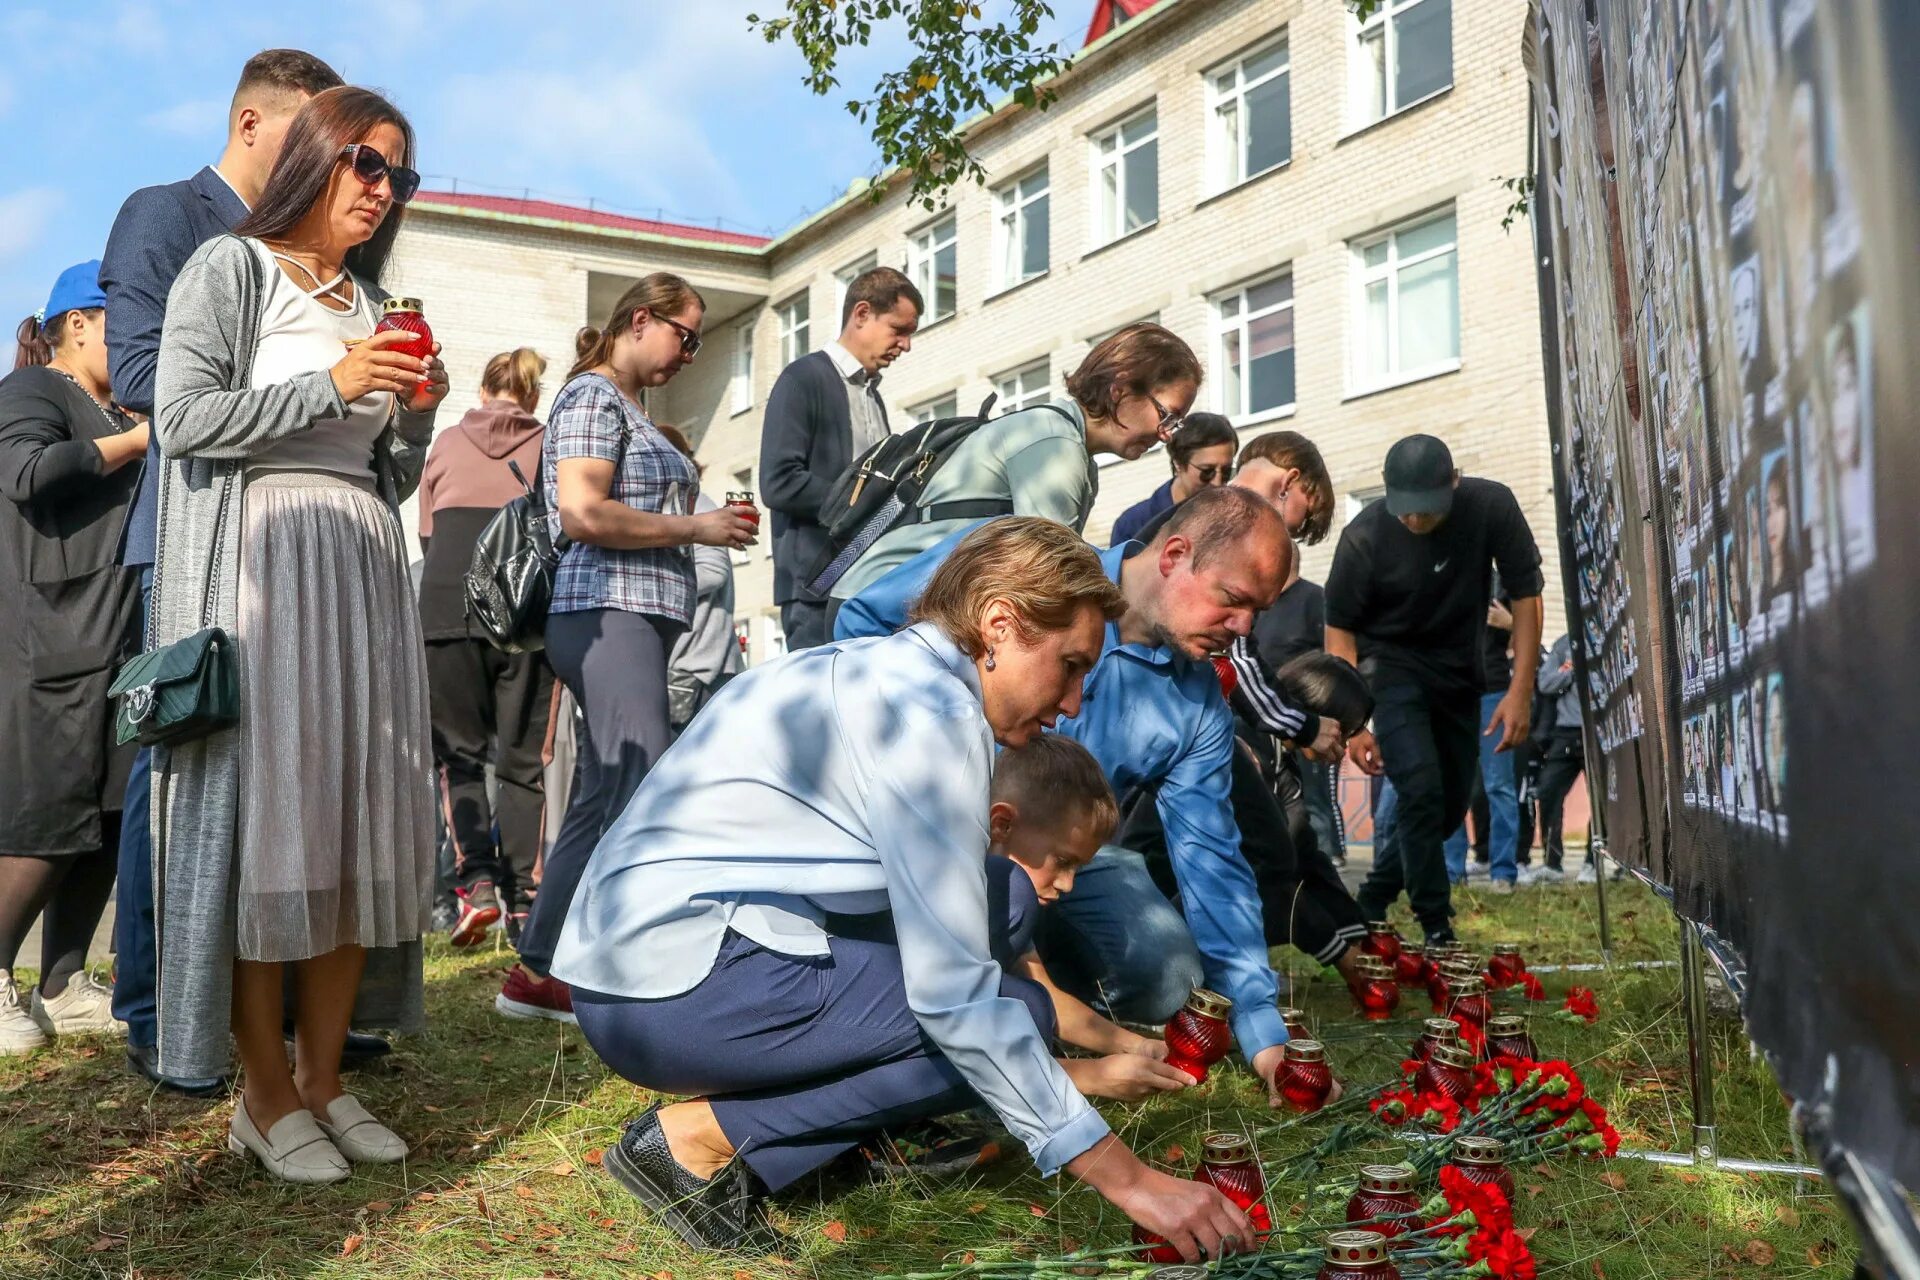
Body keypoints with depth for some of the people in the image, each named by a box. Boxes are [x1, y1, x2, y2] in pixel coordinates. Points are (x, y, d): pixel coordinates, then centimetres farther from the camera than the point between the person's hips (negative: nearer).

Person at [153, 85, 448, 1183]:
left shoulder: (376, 305, 20)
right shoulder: (230, 268, 3)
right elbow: (184, 419, -9)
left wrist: (418, 412, 2)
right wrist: (330, 385, -14)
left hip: (363, 562, 6)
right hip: (259, 555, -6)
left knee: (358, 816, 1)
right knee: (267, 813, -8)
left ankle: (325, 1079, 9)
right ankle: (267, 1096, 1)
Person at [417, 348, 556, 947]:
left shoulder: (446, 442, 16)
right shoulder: (550, 445, 11)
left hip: (449, 603, 0)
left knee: (457, 748, 8)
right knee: (524, 757, 6)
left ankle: (476, 880, -10)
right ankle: (522, 897, 1)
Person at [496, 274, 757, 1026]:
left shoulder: (628, 409, 24)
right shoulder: (593, 395, -5)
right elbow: (582, 514, -17)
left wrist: (694, 515, 12)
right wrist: (695, 527, -10)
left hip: (633, 621, 10)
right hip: (609, 616, -10)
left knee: (600, 807, 9)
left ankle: (537, 973, 15)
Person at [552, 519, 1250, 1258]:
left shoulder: (883, 673, 13)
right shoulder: (930, 711, -16)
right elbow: (954, 993, -21)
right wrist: (1126, 1181, -15)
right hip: (675, 990, -10)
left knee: (977, 933, 12)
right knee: (1009, 1015, -8)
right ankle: (703, 1138, -7)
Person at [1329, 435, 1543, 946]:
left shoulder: (1492, 506, -19)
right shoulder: (1364, 538, -23)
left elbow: (1525, 594, -11)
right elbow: (1339, 629, -14)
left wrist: (1520, 691, -17)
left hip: (1459, 668, 4)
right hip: (1391, 663, -4)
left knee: (1452, 803, 8)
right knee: (1421, 790, -19)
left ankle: (1372, 903, 26)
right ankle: (1437, 928, -8)